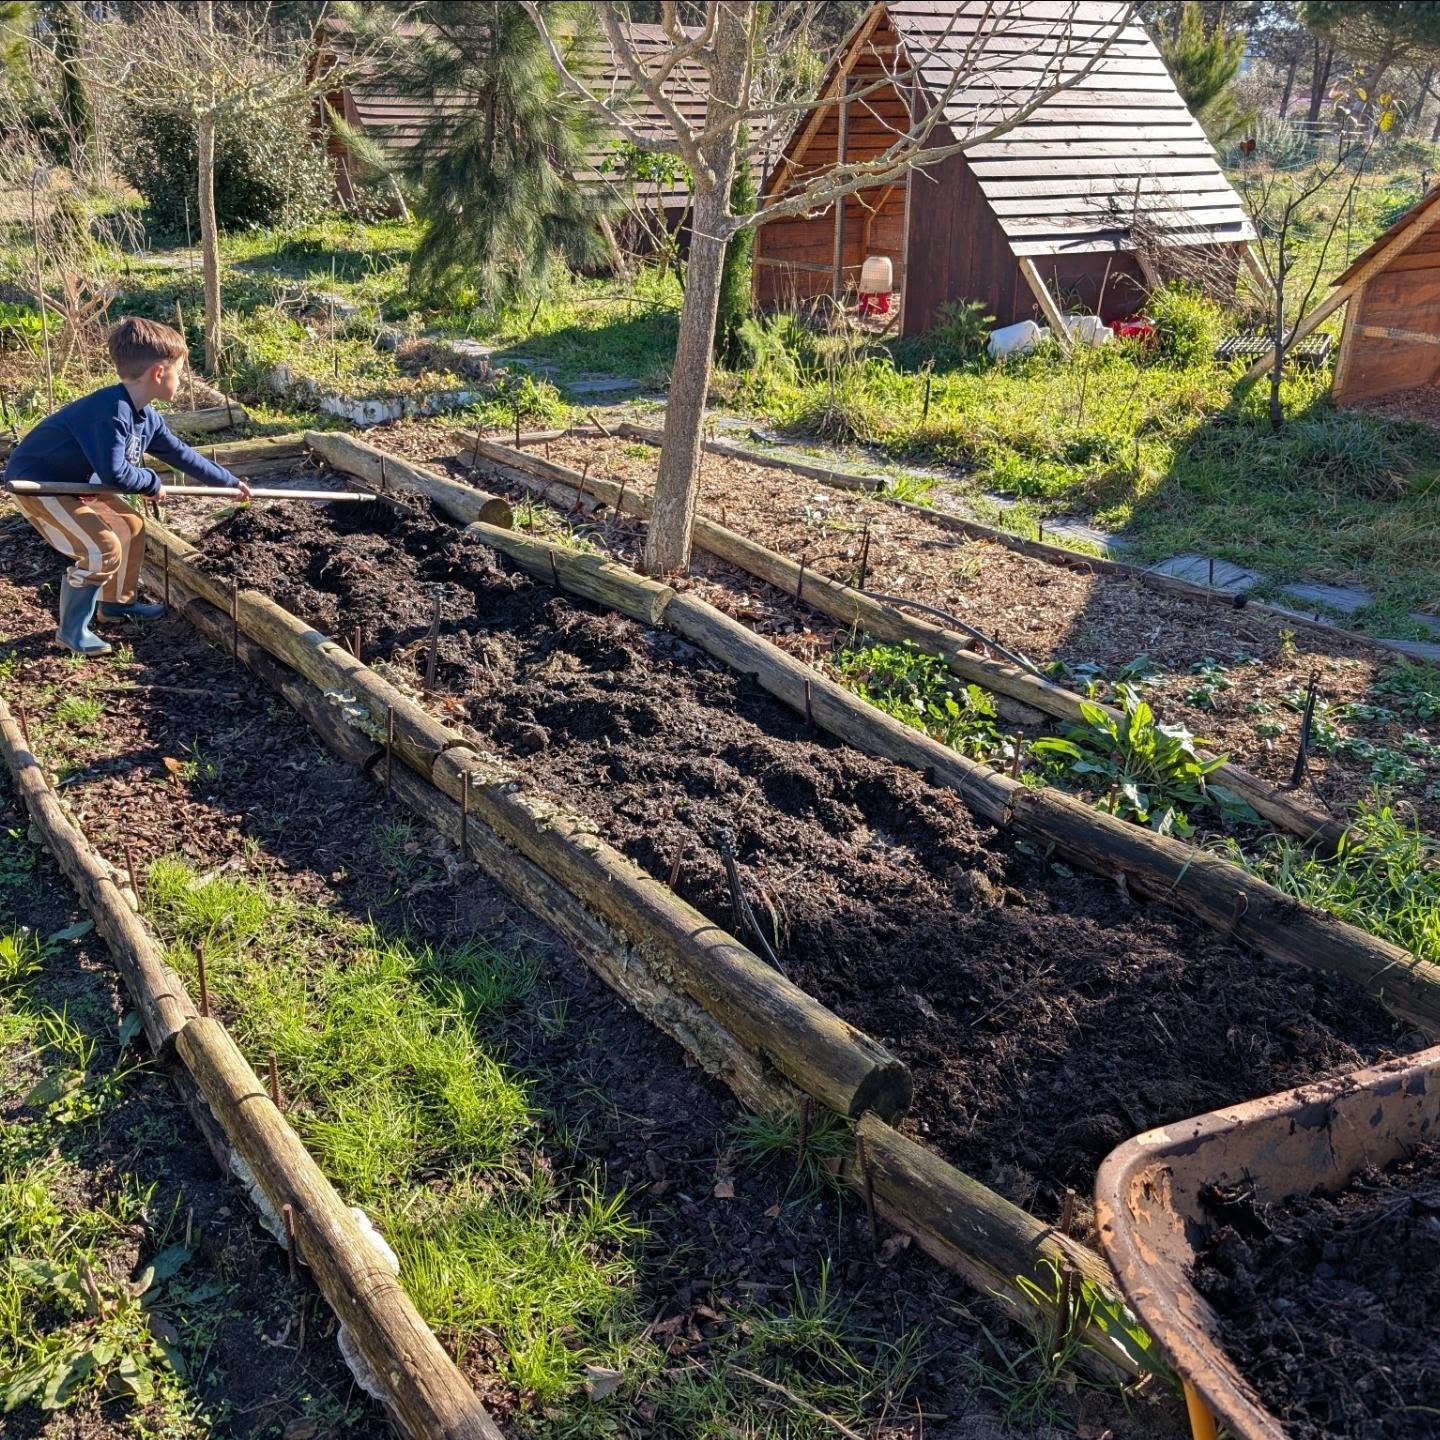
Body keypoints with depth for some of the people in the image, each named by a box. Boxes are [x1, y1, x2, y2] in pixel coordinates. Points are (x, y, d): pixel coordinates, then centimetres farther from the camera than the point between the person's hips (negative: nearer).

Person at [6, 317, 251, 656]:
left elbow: (181, 455, 13)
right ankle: (72, 629, -2)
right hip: (37, 483, -10)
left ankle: (116, 602, 34)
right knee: (103, 548, -18)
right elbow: (114, 473, -34)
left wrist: (229, 481, 19)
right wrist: (152, 482, -15)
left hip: (75, 482, 10)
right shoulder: (112, 410, -30)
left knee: (130, 526, 18)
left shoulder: (147, 418, 0)